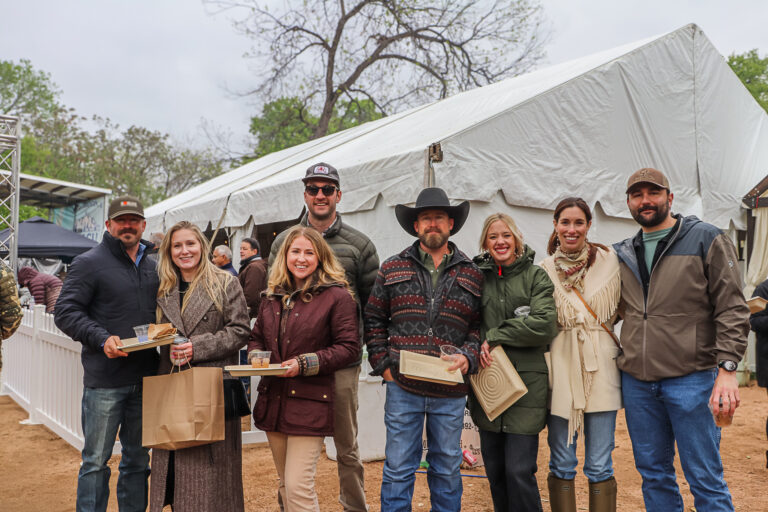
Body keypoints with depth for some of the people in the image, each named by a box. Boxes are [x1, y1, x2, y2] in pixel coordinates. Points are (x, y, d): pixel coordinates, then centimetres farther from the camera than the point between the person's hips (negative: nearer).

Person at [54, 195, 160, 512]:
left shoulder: (152, 265, 14)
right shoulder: (90, 263, -4)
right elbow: (65, 312, -9)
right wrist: (102, 338, -21)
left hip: (145, 378, 6)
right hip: (104, 381, -5)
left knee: (138, 459, 15)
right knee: (96, 461, 4)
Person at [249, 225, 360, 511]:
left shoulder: (336, 296, -7)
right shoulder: (272, 296, 12)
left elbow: (349, 347, -10)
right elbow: (256, 337, 21)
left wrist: (304, 364, -18)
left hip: (309, 404, -6)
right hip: (273, 401, 6)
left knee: (298, 486, -8)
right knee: (285, 486, 17)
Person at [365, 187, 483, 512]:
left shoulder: (471, 275, 7)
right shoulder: (392, 269, 5)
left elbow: (480, 324, 8)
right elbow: (374, 319, 7)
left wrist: (468, 357, -9)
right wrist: (382, 364, -1)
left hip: (451, 391, 1)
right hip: (402, 387, -1)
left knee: (447, 469, 15)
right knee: (398, 468, 7)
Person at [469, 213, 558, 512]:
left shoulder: (535, 276, 2)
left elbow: (545, 323, -11)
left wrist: (495, 337, -12)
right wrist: (477, 348, -2)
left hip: (526, 384, -3)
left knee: (519, 470, -6)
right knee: (494, 470, 11)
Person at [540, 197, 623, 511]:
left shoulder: (609, 262, 3)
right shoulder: (545, 270, 5)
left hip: (600, 369, 0)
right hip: (560, 370, 1)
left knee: (600, 467, 3)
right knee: (561, 465, 7)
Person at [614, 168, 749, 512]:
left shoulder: (707, 240, -1)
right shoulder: (623, 255, 11)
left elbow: (732, 309, -6)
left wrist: (727, 368, -15)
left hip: (691, 380, -4)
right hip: (635, 381, 5)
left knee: (705, 478, 3)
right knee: (653, 474, 15)